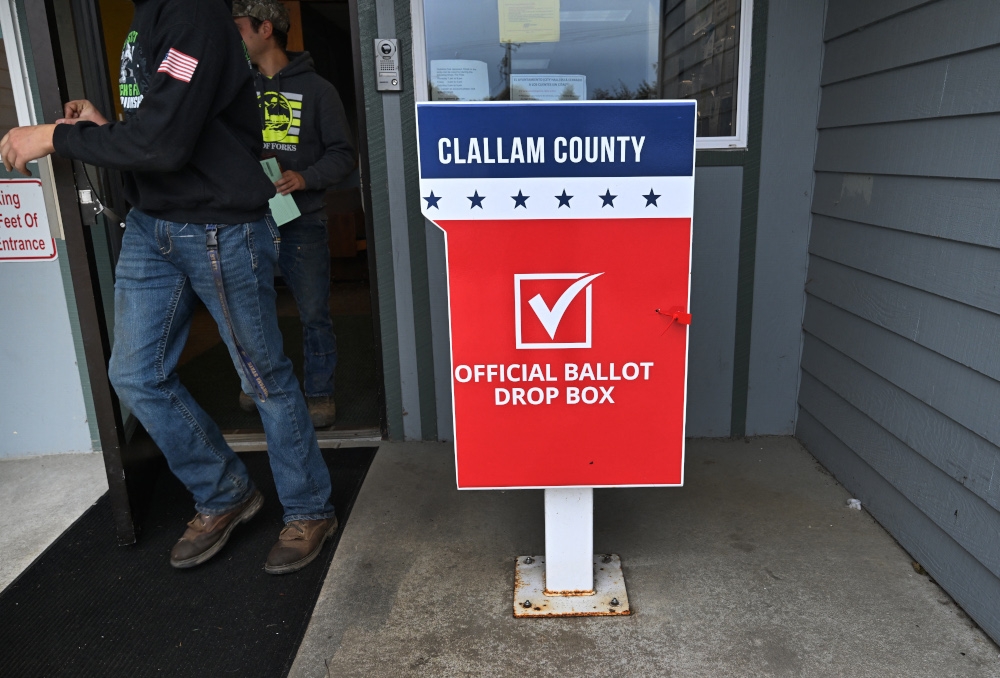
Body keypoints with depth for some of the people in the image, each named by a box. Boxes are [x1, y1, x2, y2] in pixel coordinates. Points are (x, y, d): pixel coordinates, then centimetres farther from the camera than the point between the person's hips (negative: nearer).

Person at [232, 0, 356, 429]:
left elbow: (342, 155, -1)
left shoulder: (315, 88, 2)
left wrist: (305, 178, -17)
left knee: (314, 314, 2)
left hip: (301, 221, -3)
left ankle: (320, 393, 17)